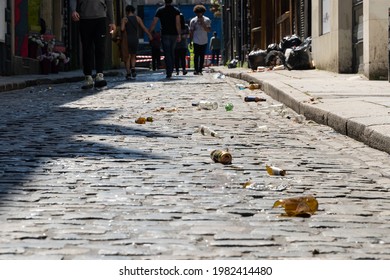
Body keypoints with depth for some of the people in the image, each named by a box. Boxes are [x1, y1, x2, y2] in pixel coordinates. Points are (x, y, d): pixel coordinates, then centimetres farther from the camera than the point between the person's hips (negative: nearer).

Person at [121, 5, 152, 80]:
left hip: (127, 39, -2)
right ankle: (133, 68, -11)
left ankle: (128, 73, -4)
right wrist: (150, 35, 3)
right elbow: (144, 27, 0)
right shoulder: (137, 18, 6)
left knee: (128, 57, 3)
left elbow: (122, 29, -14)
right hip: (135, 39, 2)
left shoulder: (124, 19, -2)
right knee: (133, 56, 15)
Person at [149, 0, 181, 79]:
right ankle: (171, 70, 20)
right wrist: (179, 35, -10)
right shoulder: (176, 10, 1)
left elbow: (154, 23, -3)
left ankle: (168, 73, -11)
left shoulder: (160, 10, 0)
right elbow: (178, 24, -9)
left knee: (167, 54, -2)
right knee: (172, 52, 17)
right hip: (174, 34, 2)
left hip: (165, 35, -2)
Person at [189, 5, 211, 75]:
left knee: (202, 56, 2)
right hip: (196, 41, -1)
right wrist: (190, 41, 2)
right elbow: (191, 32, 4)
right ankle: (196, 70, 1)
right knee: (196, 56, -3)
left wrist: (203, 24, -18)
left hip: (204, 41, 1)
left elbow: (209, 30, -4)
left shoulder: (207, 20, 2)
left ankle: (200, 70, 5)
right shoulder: (193, 21, 1)